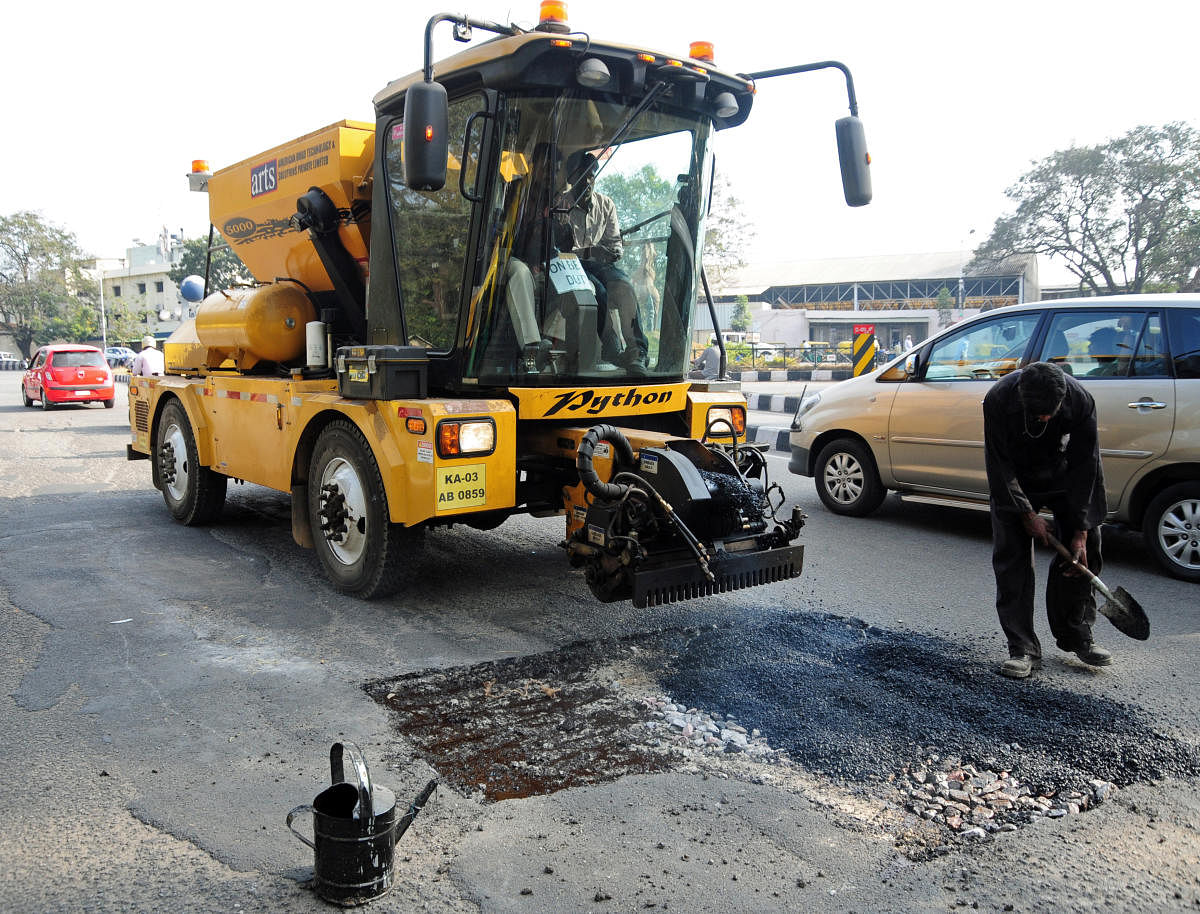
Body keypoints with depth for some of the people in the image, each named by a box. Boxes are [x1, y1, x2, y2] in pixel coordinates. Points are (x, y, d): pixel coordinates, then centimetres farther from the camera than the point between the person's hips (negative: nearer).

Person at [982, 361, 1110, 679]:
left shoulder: (1080, 400, -28)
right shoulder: (998, 399, -32)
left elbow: (1085, 466, -22)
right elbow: (999, 465, -21)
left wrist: (1081, 531, -21)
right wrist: (1027, 513, -21)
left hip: (1064, 476, 2)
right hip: (1013, 480, -1)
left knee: (1082, 553, 0)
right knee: (1012, 558, -9)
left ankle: (1076, 636, 16)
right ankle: (1023, 649, -5)